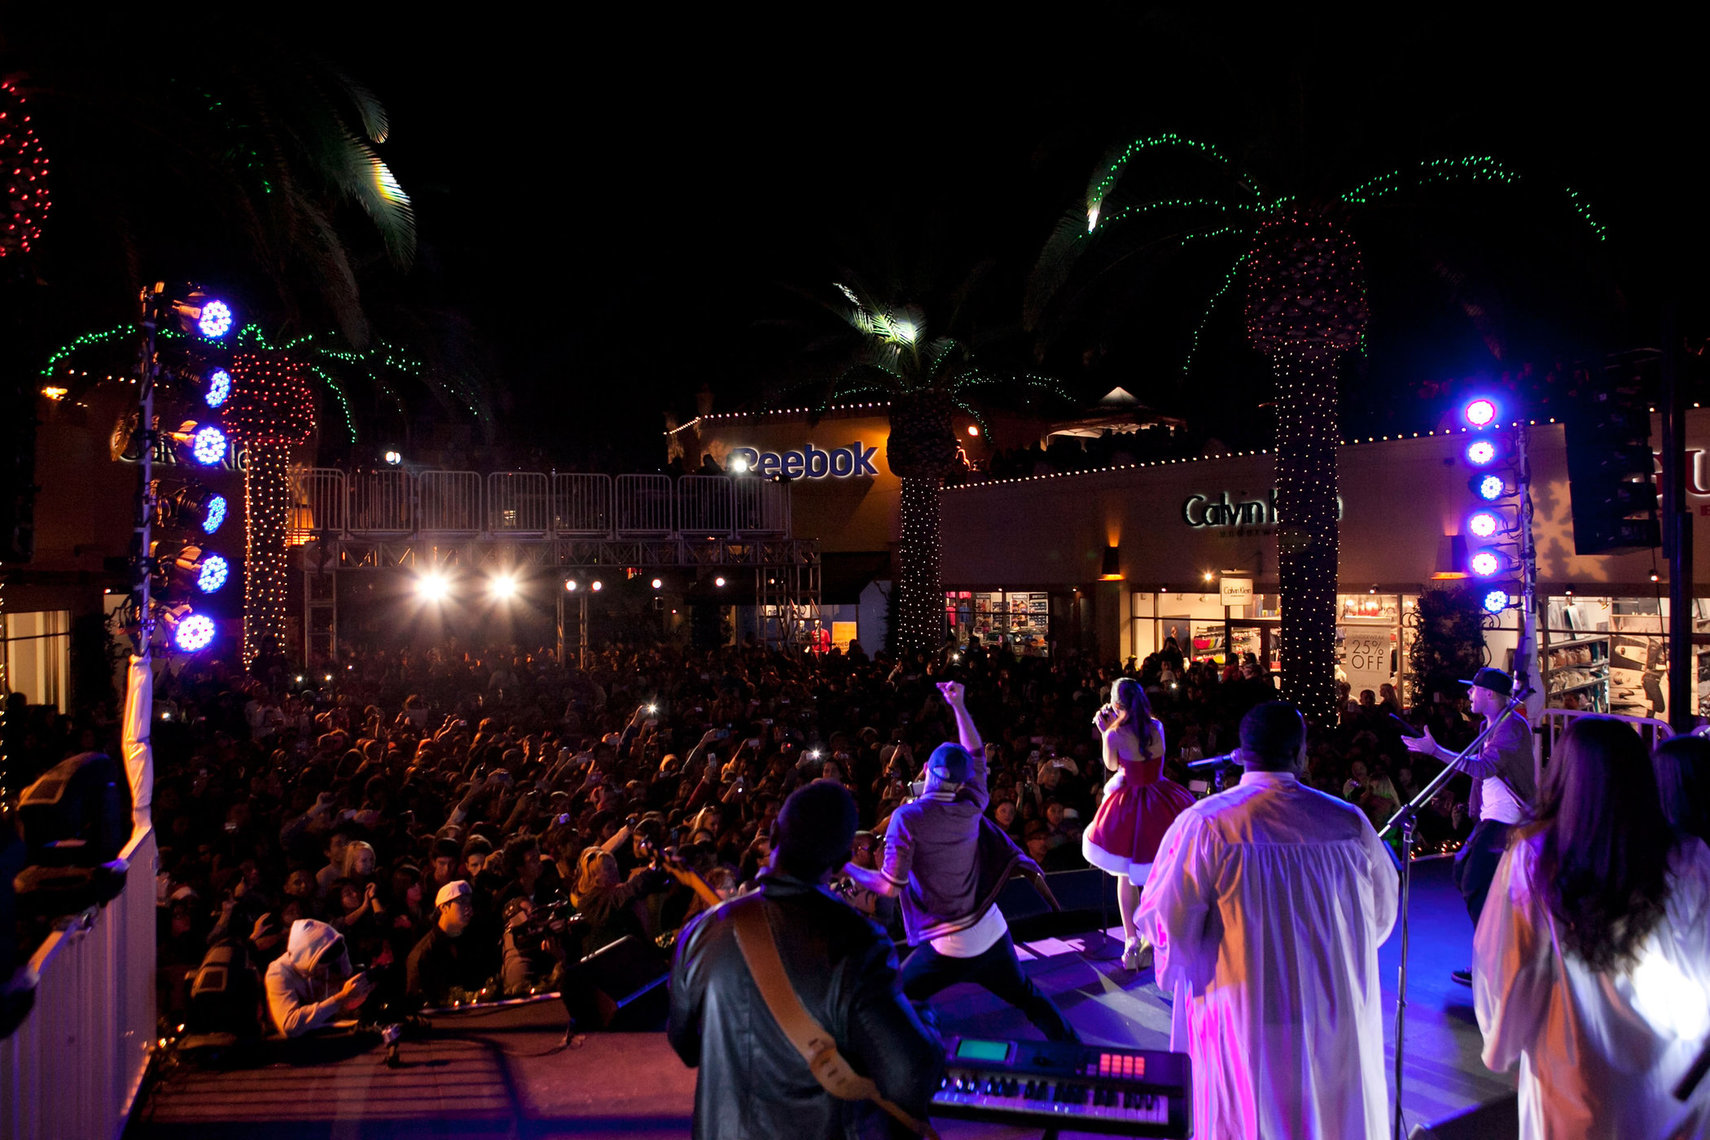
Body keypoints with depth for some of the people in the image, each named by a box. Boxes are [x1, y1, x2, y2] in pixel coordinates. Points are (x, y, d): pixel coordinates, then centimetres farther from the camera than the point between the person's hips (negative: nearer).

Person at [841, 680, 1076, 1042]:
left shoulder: (907, 818, -15)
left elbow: (890, 886, -15)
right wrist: (959, 706, 21)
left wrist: (845, 866, -1)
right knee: (1028, 998, 23)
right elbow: (977, 756, 15)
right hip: (991, 933, 5)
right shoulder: (970, 809, -2)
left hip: (947, 947, -4)